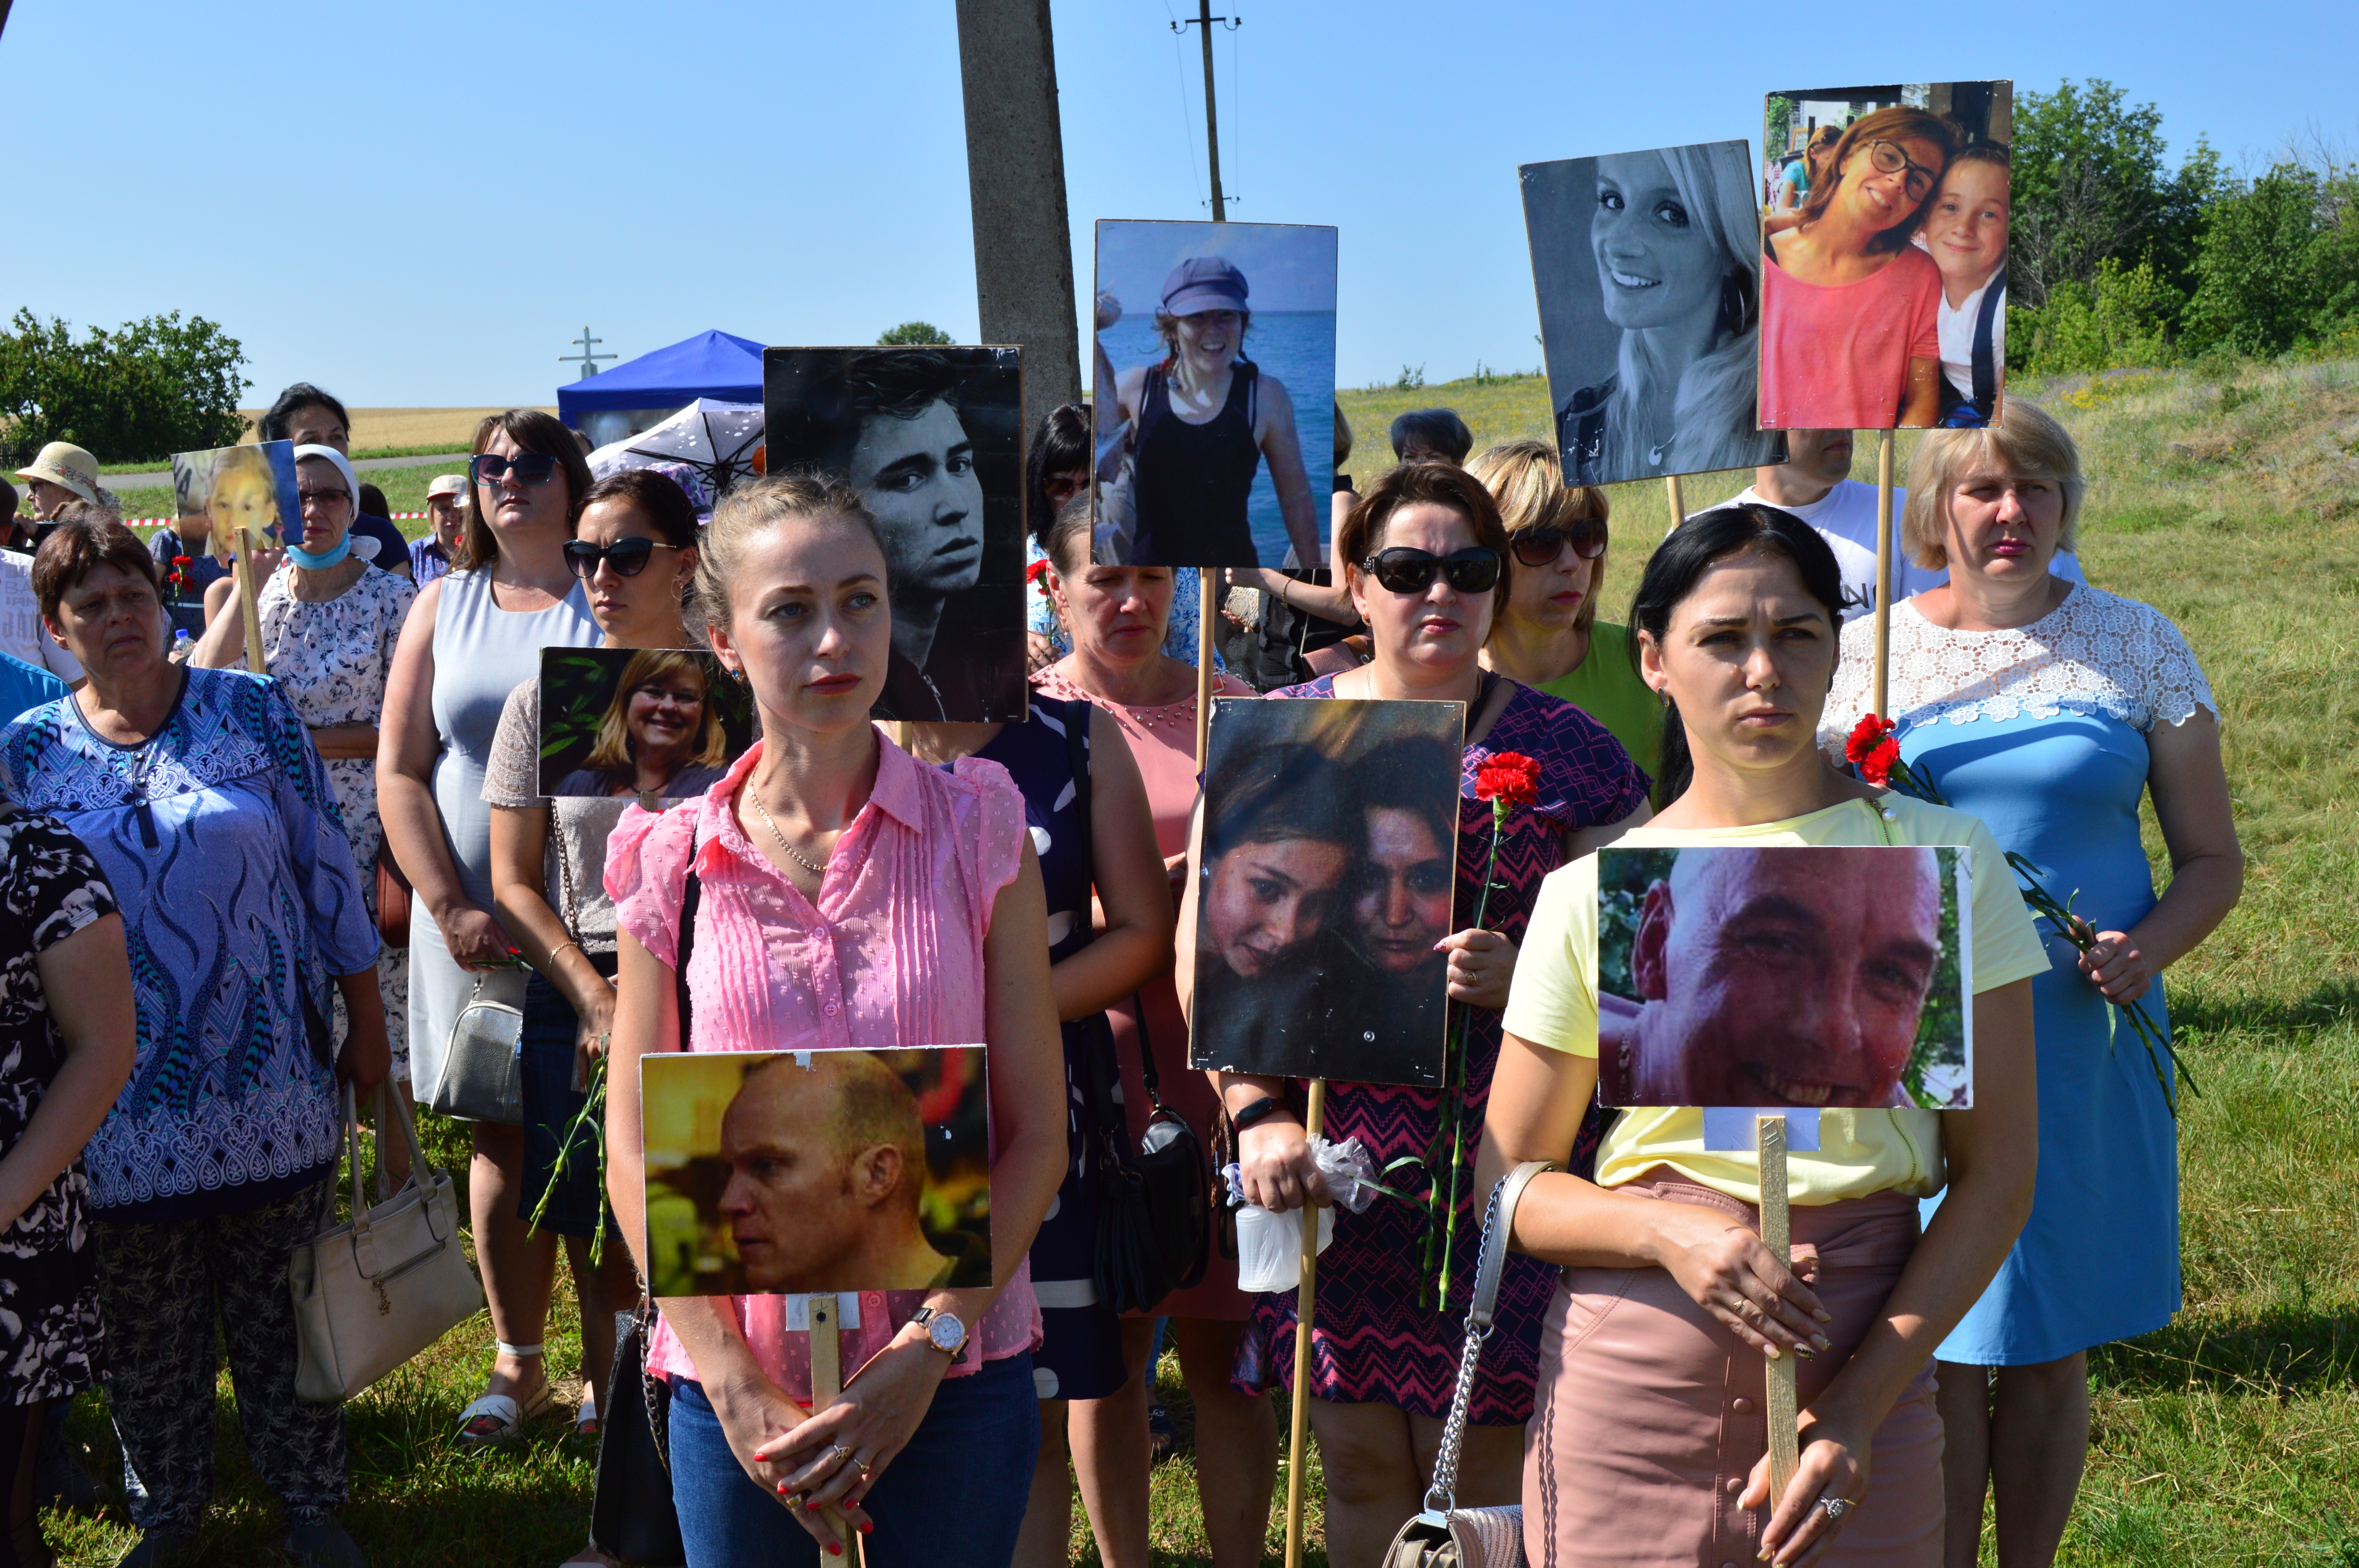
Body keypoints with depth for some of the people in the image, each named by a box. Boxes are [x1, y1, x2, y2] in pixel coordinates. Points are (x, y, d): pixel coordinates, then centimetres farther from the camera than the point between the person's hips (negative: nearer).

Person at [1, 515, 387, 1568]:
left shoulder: (254, 711, -3)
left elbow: (328, 868, 0)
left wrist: (366, 1026, 0)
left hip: (272, 1080, -1)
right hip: (125, 1103, 1)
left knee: (279, 1307, 10)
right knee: (146, 1329, 12)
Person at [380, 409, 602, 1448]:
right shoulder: (445, 607, 9)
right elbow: (400, 772, 6)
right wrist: (450, 908, -6)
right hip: (475, 921, 2)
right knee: (503, 1140, 8)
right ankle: (517, 1366, 20)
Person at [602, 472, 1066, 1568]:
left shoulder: (977, 832, -3)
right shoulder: (674, 862, -1)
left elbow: (1036, 1133, -3)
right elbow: (635, 1148, 0)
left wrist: (926, 1351, -12)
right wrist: (737, 1386, -9)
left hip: (954, 1378, 0)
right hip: (737, 1383, 1)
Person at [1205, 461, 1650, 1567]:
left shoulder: (1569, 751, 5)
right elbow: (1208, 948, 3)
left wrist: (1528, 975, -15)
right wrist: (1258, 1112, -8)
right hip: (1322, 1167, 1)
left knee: (1477, 1469, 3)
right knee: (1359, 1466, 9)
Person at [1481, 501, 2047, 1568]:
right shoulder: (1591, 893, 0)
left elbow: (1997, 1173, 0)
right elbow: (1509, 1183, 5)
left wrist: (1861, 1408, -8)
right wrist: (1671, 1232, -14)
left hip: (1867, 1371, 0)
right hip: (1628, 1386, 0)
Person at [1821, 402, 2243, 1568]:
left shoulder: (2136, 646, 3)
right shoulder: (1862, 654, 3)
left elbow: (2214, 860, 6)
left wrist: (2149, 949, -13)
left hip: (2086, 1045, 1)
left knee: (2052, 1347, 10)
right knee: (1941, 1347, 2)